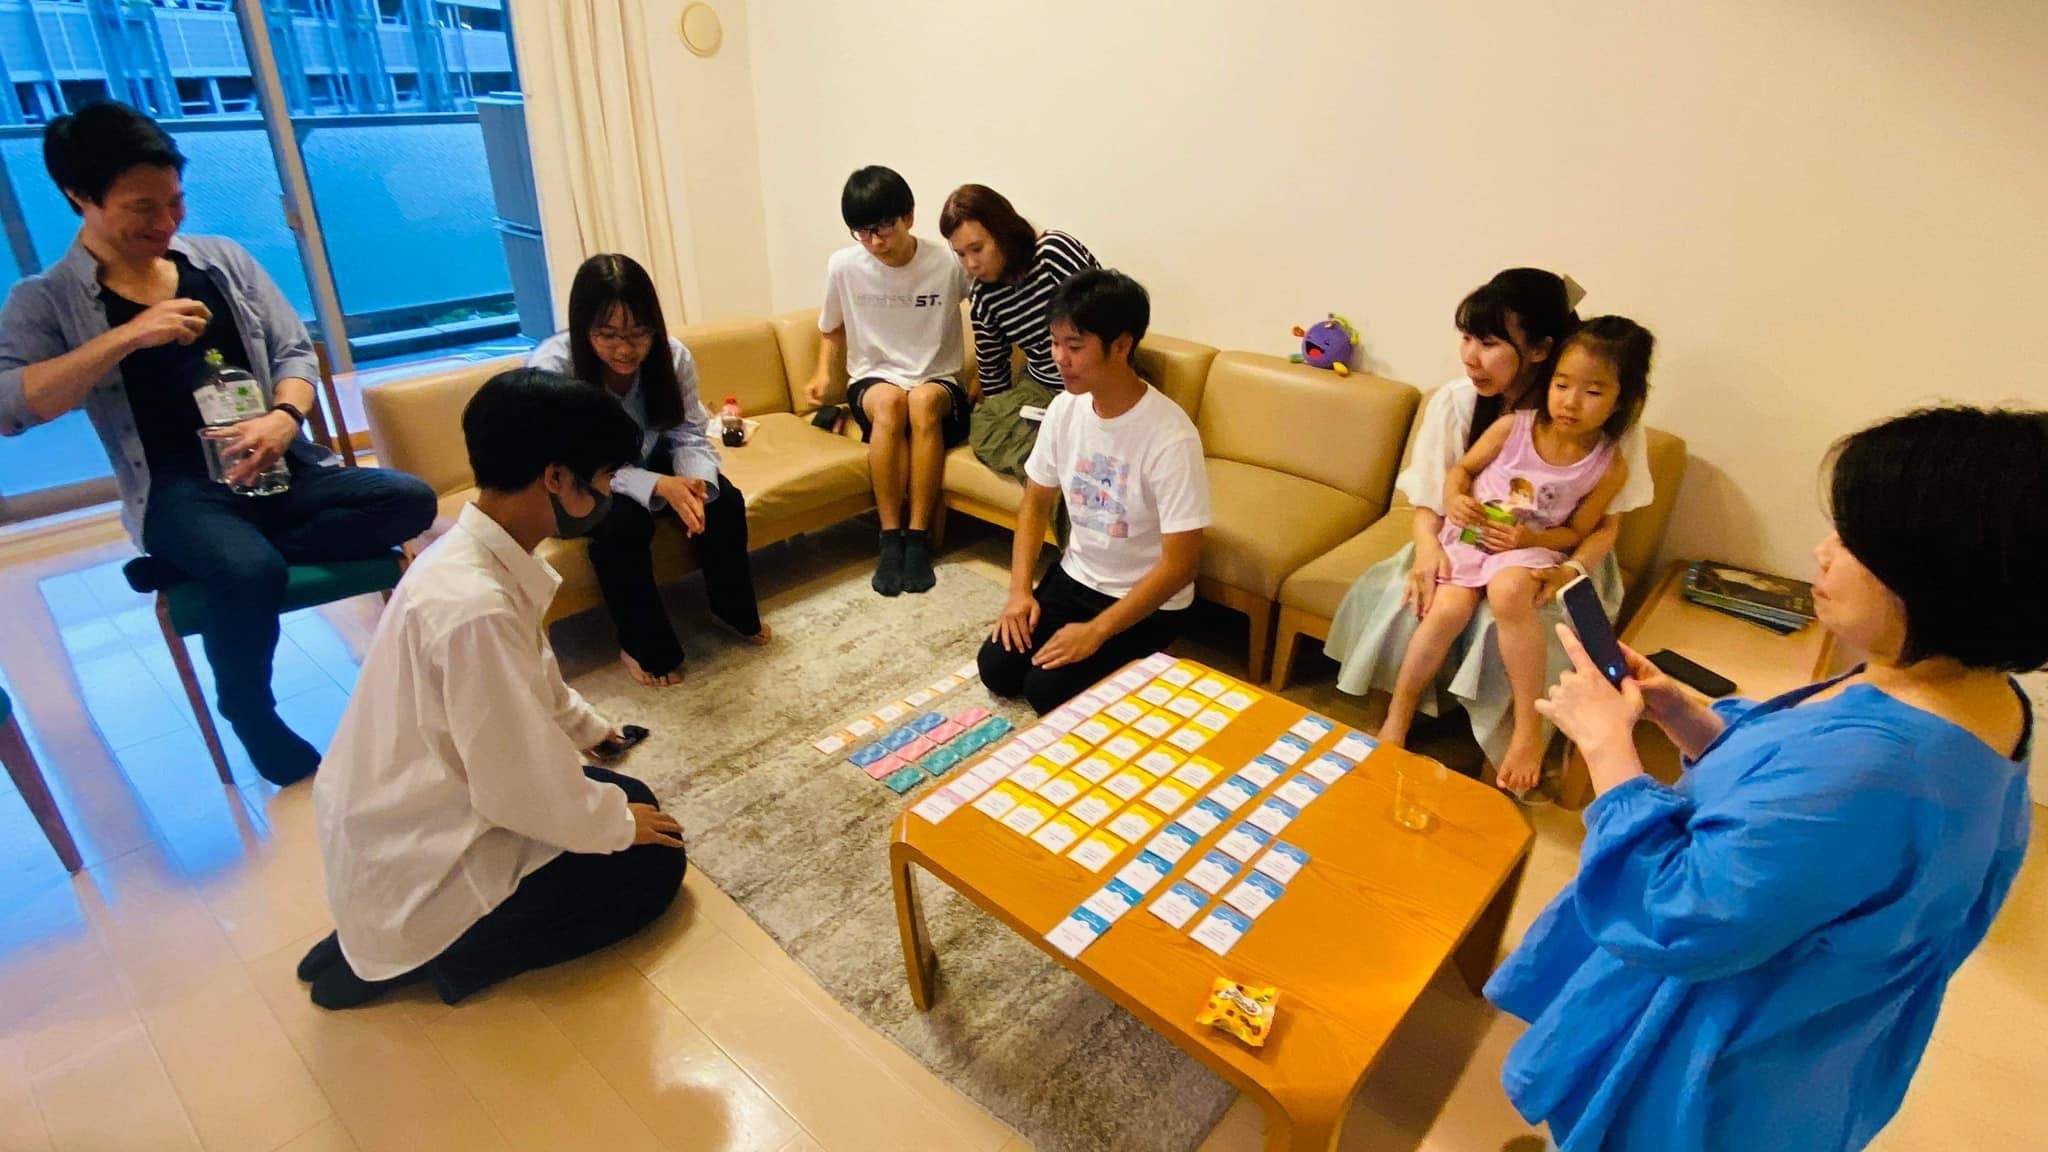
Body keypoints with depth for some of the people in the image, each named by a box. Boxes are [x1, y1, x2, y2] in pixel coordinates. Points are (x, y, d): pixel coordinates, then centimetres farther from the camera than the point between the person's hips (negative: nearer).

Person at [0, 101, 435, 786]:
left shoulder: (222, 259, 11)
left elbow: (296, 353, 8)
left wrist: (284, 418, -14)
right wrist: (127, 337, -20)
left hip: (278, 469, 3)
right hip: (177, 491, -3)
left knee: (409, 499, -24)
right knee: (250, 571, -35)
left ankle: (232, 552, -15)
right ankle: (250, 714, -6)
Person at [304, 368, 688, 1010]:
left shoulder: (481, 554, -4)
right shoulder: (472, 606, -33)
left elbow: (533, 682, 15)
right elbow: (523, 788, -26)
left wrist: (590, 728, 25)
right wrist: (617, 824, -9)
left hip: (419, 817, 9)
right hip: (416, 872, -9)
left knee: (631, 801, 16)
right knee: (652, 864, 0)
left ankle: (389, 940, 15)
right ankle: (414, 952, 3)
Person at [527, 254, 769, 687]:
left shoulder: (673, 356, -18)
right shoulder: (550, 367, -29)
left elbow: (690, 436, -13)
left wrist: (695, 481, -37)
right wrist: (658, 486, -43)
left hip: (647, 464, 4)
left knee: (722, 499, -19)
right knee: (623, 520, -33)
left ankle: (736, 612, 4)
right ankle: (644, 645, -12)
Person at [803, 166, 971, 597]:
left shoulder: (948, 264, -10)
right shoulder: (843, 266, -3)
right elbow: (832, 330, 15)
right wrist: (823, 372, -3)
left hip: (939, 384, -1)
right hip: (873, 382, 1)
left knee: (923, 400, -37)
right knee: (889, 402, -35)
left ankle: (918, 537, -32)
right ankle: (890, 539, -29)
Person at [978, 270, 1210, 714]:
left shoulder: (1170, 437, -27)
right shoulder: (1064, 409, -7)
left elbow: (1182, 563, -24)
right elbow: (1036, 502, 6)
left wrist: (1096, 630, -25)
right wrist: (1019, 590, -6)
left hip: (1144, 601, -6)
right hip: (1074, 577, 6)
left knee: (1047, 689, -17)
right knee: (996, 669, -5)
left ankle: (1128, 662, 11)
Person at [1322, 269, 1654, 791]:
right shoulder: (1453, 402, -9)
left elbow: (1606, 524, -7)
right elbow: (1427, 504, -2)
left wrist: (1568, 572, -28)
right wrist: (1428, 547, -24)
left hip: (1551, 562, -2)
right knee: (1401, 603, -27)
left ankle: (1508, 767, -9)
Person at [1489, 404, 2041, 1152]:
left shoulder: (1871, 767, -40)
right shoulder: (1973, 697, -7)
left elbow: (1676, 920, -33)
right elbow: (1784, 784, 6)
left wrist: (1606, 740, -25)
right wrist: (1679, 712, -8)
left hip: (1711, 1068, -8)